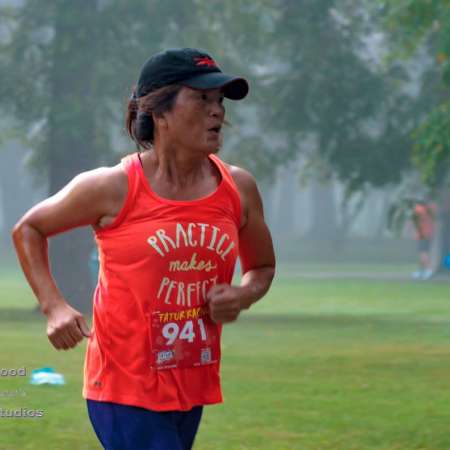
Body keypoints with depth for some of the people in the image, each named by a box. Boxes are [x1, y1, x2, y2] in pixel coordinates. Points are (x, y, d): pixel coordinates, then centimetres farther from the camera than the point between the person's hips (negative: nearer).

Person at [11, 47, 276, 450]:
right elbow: (28, 229, 6)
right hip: (126, 388, -5)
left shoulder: (238, 188, 4)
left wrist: (242, 296, -4)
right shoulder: (112, 187, -9)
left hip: (193, 387, 5)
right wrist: (54, 307, -7)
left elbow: (263, 267, 20)